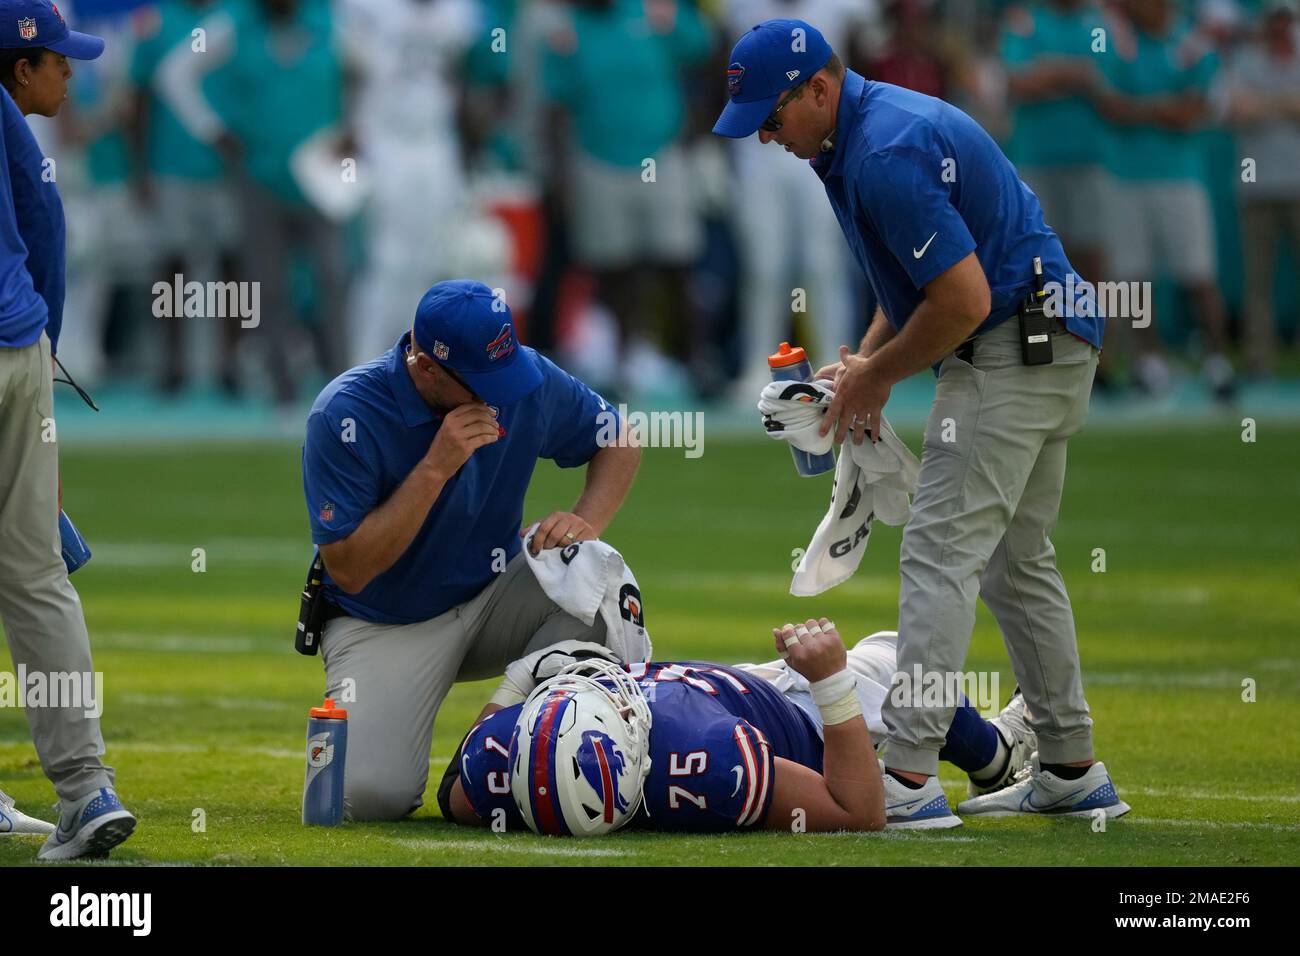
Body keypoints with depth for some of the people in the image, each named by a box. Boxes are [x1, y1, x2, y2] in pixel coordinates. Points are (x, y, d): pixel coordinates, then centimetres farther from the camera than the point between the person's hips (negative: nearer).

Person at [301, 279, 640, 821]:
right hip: (384, 628, -4)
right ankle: (364, 731, 12)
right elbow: (349, 571, -26)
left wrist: (587, 521, -15)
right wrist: (435, 467, -33)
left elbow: (619, 443, 6)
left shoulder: (527, 381, -12)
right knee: (372, 796, -26)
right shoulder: (346, 416, -24)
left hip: (492, 600, 4)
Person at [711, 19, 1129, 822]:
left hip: (1013, 351, -11)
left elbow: (964, 299, -25)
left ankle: (909, 772, -18)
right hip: (1047, 356, 11)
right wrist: (867, 364, 9)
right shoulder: (863, 134, 12)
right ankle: (1072, 770, 20)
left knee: (943, 551, -13)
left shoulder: (888, 154, -22)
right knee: (1016, 563, 16)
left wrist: (878, 377, -11)